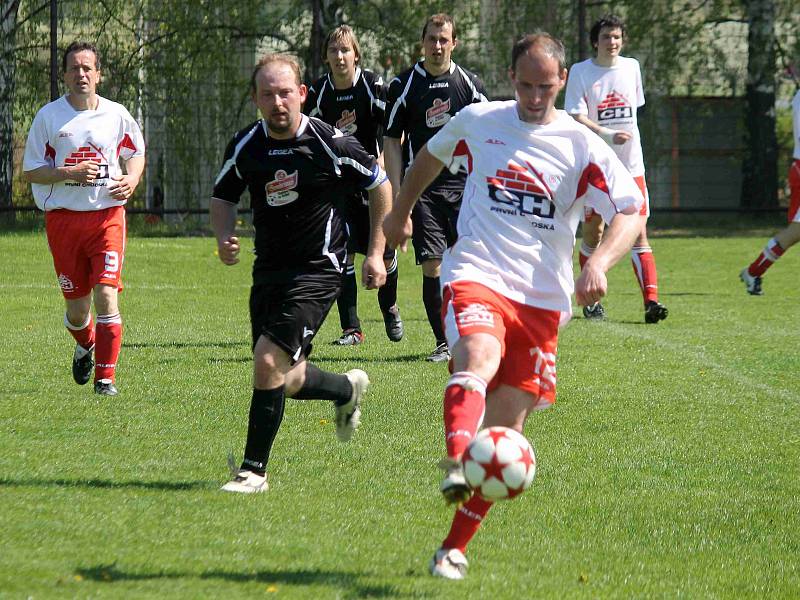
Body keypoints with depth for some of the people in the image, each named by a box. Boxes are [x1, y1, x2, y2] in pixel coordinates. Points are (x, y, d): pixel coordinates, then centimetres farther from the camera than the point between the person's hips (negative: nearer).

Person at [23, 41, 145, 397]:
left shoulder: (116, 114, 4)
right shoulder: (49, 116, 0)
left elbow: (136, 152, 21)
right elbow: (31, 170, 1)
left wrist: (132, 178, -1)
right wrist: (71, 173, -15)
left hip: (107, 215, 0)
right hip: (62, 217, 0)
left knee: (106, 294, -14)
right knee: (76, 307, 5)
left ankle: (106, 377, -6)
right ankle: (85, 345, 40)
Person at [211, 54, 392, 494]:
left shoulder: (329, 144, -14)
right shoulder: (246, 145, -3)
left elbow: (380, 184, 1)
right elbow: (223, 197, 14)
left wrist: (376, 253, 0)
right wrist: (224, 237, -7)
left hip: (317, 271, -6)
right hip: (268, 270, 6)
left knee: (268, 362, -19)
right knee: (286, 382, 10)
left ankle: (254, 469, -8)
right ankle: (347, 389, 43)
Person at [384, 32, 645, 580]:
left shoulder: (582, 146, 1)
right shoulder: (477, 122, 6)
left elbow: (631, 212, -5)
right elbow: (431, 155, 27)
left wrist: (599, 264, -23)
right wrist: (401, 212, 38)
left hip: (541, 299, 1)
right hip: (476, 277, -1)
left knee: (506, 430, 0)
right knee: (478, 360, -35)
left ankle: (455, 547, 12)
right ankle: (456, 466, -59)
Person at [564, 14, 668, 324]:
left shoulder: (631, 67, 7)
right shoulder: (580, 72, -5)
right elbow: (576, 118, -14)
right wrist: (608, 135, -26)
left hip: (630, 164, 2)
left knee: (638, 231, -8)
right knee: (592, 234, 7)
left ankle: (651, 301, -17)